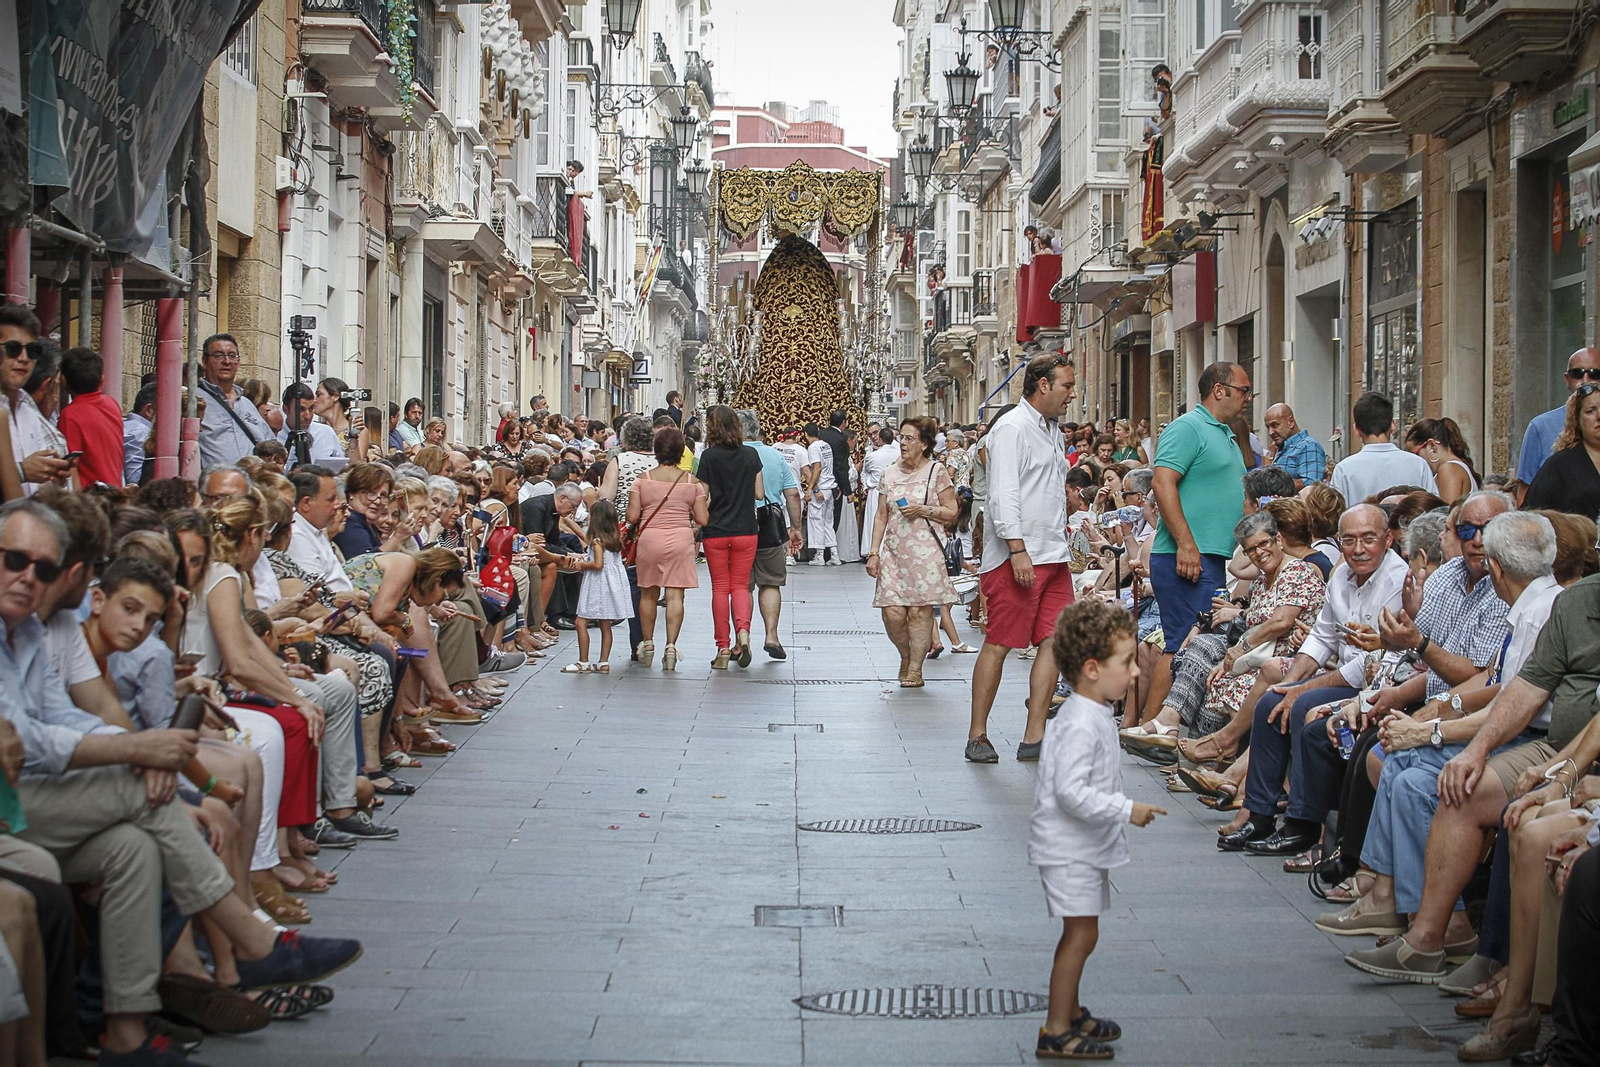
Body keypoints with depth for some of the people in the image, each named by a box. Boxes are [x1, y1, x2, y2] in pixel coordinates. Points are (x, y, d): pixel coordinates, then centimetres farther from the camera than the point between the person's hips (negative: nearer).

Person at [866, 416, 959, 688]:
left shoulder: (936, 471, 1)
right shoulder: (890, 474, 13)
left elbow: (952, 512, 1)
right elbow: (881, 516, 15)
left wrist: (923, 510, -12)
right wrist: (873, 551, 8)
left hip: (924, 550, -3)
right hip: (893, 550, 3)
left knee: (920, 609, -6)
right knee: (892, 613, -6)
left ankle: (915, 669, 3)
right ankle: (906, 657, 20)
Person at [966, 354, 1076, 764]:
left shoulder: (1052, 431, 20)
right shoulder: (1012, 429, -9)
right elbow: (1003, 495, -17)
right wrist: (1018, 550, -22)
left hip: (1053, 556, 9)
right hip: (1016, 557, -9)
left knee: (1054, 641, 1)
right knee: (998, 645, -4)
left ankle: (1034, 738, 4)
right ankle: (977, 736, 4)